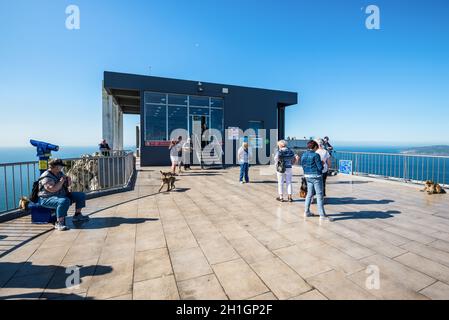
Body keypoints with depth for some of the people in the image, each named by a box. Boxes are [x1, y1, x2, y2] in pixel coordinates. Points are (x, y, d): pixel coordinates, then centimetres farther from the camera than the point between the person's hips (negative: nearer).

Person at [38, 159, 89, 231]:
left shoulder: (60, 173, 11)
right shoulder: (46, 177, -17)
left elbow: (67, 185, 22)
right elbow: (52, 189, -31)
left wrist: (68, 180, -1)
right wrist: (61, 181, -19)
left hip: (62, 195, 9)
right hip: (47, 199, -9)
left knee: (81, 195, 2)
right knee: (65, 201, -40)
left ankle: (77, 215, 11)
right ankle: (59, 223, -31)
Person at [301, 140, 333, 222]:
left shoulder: (303, 155, 6)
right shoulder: (316, 155, -15)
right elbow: (320, 167, -14)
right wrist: (322, 163, 5)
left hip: (307, 176, 7)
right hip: (316, 176, -7)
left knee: (309, 194, 17)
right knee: (319, 196, 1)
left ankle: (306, 212, 24)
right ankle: (322, 215, 7)